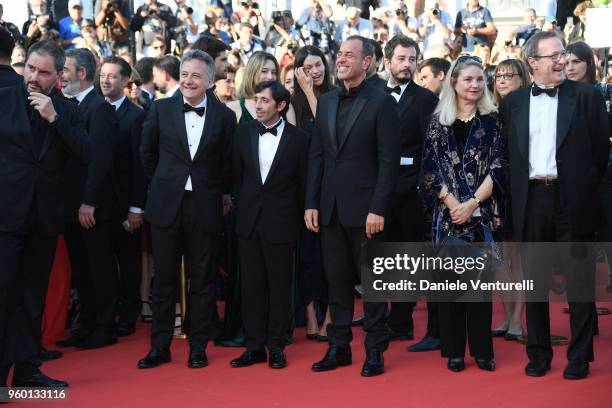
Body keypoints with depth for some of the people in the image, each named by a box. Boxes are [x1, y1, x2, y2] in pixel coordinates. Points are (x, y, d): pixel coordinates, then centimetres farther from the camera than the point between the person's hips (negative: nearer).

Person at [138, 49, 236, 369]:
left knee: (202, 280, 6)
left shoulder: (224, 116, 0)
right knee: (164, 279, 6)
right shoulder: (161, 109, 3)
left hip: (205, 207, 0)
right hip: (167, 204, 1)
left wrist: (221, 192, 7)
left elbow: (228, 163, 9)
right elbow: (147, 153, 14)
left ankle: (198, 346, 16)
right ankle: (160, 346, 15)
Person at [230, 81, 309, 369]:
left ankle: (276, 346, 12)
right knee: (251, 285, 6)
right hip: (249, 220, 3)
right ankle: (254, 346, 14)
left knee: (280, 286, 3)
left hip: (281, 223, -3)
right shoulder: (244, 132, 4)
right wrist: (246, 203, 14)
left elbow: (303, 183, 1)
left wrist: (298, 220, 4)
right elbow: (236, 172, 13)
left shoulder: (298, 139, -5)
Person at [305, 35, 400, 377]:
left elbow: (389, 160, -10)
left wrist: (378, 209, -16)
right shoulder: (326, 102, 12)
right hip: (331, 208, 6)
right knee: (337, 279, 11)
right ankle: (339, 346, 20)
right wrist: (312, 203, 6)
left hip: (364, 208, -5)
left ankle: (375, 350, 12)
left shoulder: (381, 102, -6)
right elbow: (317, 156, 13)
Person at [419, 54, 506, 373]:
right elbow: (430, 168, 2)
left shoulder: (491, 120, 5)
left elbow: (497, 166, -2)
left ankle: (481, 349, 9)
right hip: (448, 212, 1)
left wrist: (473, 203, -13)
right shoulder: (438, 122, 7)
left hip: (482, 213, -1)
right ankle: (454, 349, 11)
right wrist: (452, 203, -11)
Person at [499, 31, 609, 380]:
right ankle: (538, 354, 22)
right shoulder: (513, 103, 8)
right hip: (532, 200, 3)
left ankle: (580, 357, 14)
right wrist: (518, 195, 6)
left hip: (572, 201, -2)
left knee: (579, 282, 4)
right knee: (534, 282, 10)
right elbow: (510, 154, 11)